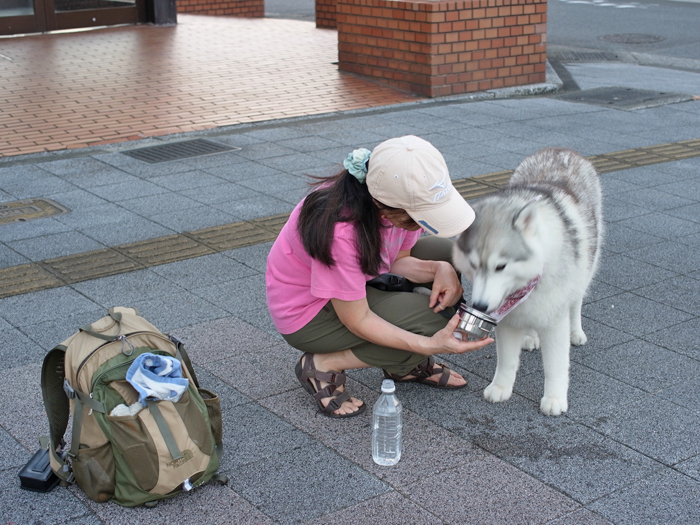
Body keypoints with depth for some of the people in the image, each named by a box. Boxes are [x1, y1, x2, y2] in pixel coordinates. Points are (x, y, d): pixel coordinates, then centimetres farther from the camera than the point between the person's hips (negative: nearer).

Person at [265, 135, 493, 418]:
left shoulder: (406, 202, -18)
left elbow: (398, 260, -2)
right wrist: (428, 346, -37)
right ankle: (323, 365, -7)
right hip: (309, 313, -8)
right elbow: (357, 320, -28)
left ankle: (408, 363, 7)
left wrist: (440, 269, -22)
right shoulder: (341, 232, -39)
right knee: (435, 319, -20)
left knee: (448, 253, -2)